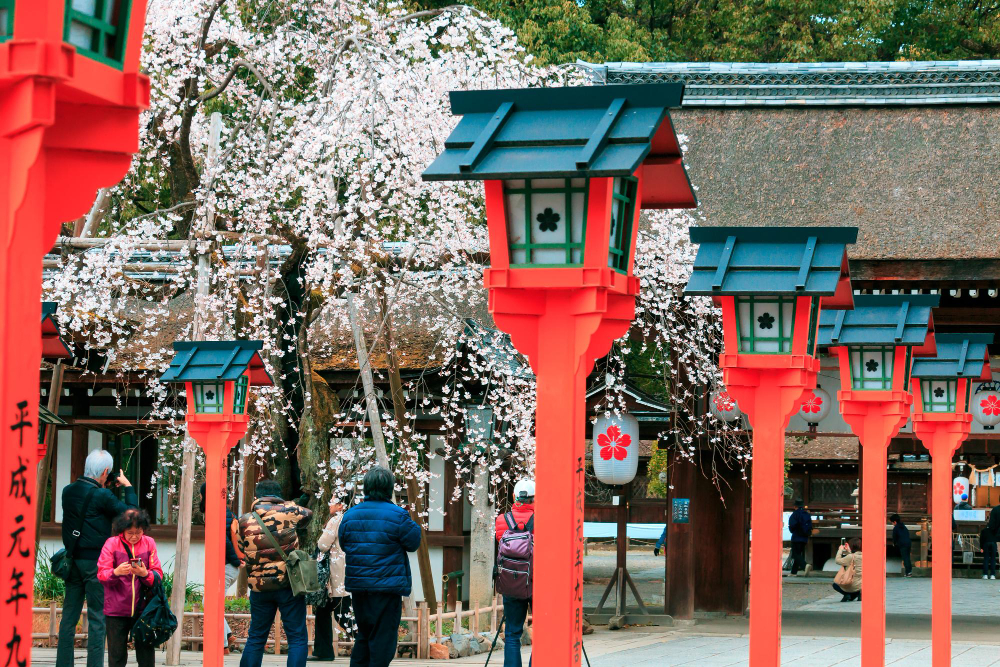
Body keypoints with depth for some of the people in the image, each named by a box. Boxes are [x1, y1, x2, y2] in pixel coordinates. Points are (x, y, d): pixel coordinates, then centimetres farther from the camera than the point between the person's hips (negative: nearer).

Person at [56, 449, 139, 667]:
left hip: (73, 559, 6)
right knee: (97, 617, -2)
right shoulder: (102, 495, -14)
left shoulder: (68, 491, 5)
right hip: (96, 561, -6)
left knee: (69, 615, 10)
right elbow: (131, 513, -10)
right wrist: (127, 487, 2)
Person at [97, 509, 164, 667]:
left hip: (142, 609, 1)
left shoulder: (149, 543, 5)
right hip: (116, 610, -1)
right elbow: (101, 574, -5)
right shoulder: (112, 544, -1)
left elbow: (158, 575, 2)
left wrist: (145, 574, -20)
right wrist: (116, 572, -27)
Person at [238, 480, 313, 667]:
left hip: (259, 587, 3)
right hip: (288, 583, -3)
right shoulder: (288, 511, -4)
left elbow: (242, 551, 9)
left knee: (256, 637, 15)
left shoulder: (245, 521, 1)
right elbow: (308, 514, 16)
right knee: (297, 637, 1)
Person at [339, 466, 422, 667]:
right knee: (383, 637, 1)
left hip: (358, 585, 5)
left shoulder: (350, 514, 3)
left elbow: (343, 545, 11)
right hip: (387, 586, -5)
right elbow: (413, 543, -6)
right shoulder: (398, 515, -12)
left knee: (363, 635, 19)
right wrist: (413, 526, 10)